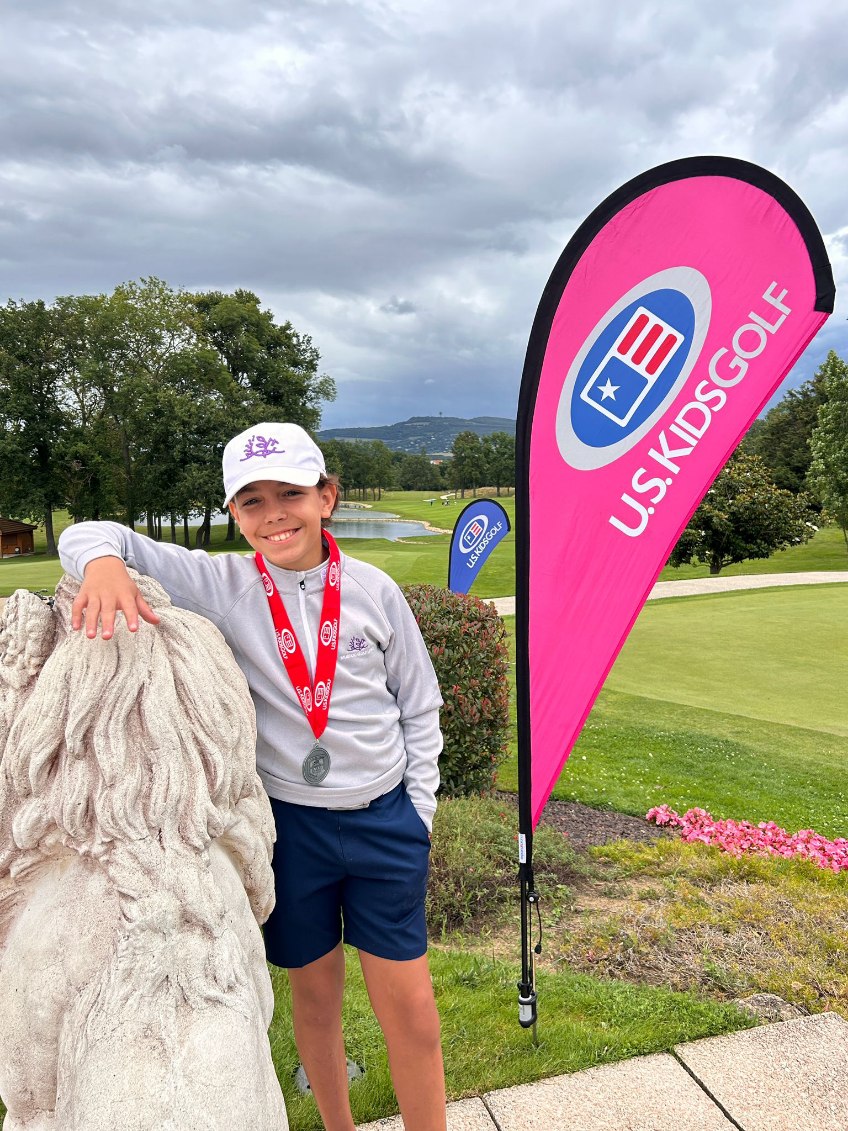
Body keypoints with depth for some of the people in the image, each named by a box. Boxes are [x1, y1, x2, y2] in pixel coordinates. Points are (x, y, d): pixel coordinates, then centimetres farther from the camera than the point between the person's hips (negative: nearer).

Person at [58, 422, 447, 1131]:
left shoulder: (373, 590, -6)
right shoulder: (220, 585, -8)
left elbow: (419, 706, 3)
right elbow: (89, 535, -10)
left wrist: (419, 807, 2)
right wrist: (103, 562, -33)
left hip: (383, 821, 0)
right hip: (287, 824, 0)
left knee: (410, 1008, 9)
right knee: (315, 991, 19)